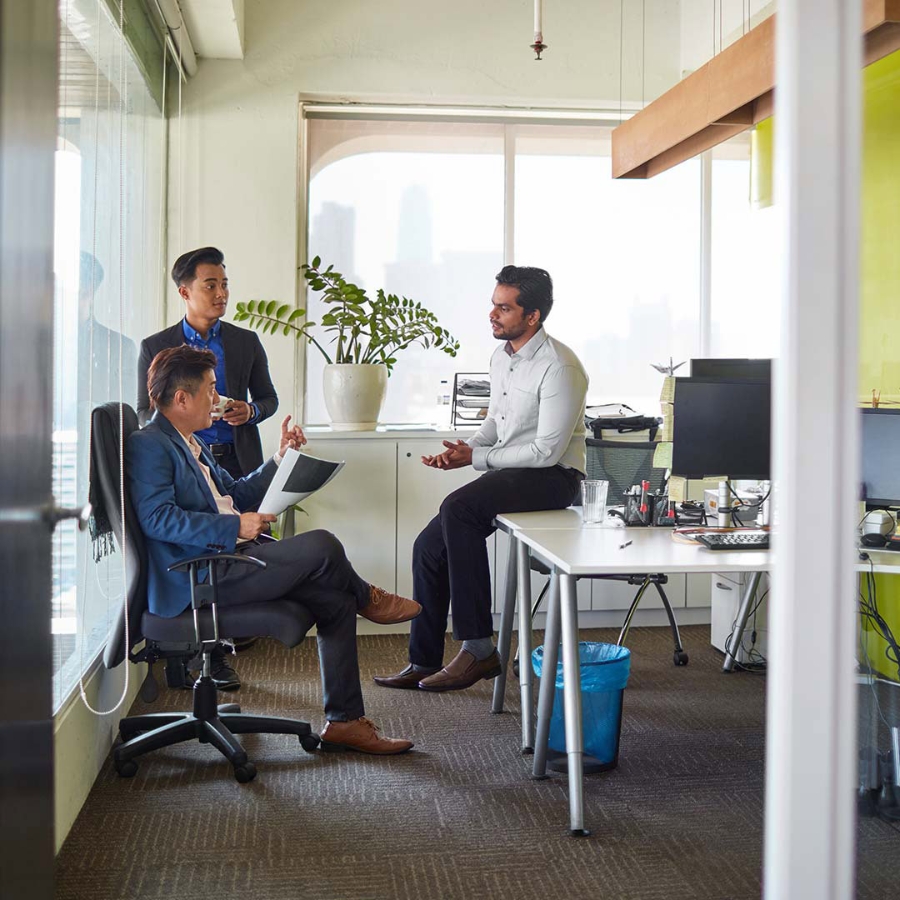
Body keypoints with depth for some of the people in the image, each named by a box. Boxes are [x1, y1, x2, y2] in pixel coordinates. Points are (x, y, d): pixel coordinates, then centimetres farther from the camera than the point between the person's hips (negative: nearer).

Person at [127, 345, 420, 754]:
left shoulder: (191, 444, 23)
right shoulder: (148, 444, -9)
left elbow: (234, 495, 32)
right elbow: (157, 517, -22)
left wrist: (280, 459, 20)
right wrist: (235, 528, -23)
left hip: (228, 562, 10)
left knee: (337, 601, 0)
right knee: (321, 545, -20)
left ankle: (344, 721, 6)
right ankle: (367, 598, 15)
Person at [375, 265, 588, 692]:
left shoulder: (559, 368, -19)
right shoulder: (501, 356, 9)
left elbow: (547, 451, -21)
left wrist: (477, 458, -15)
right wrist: (466, 447, 1)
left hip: (553, 478, -9)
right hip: (507, 475, 9)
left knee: (458, 509, -31)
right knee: (429, 545, -2)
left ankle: (479, 650, -25)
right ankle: (424, 663, 10)